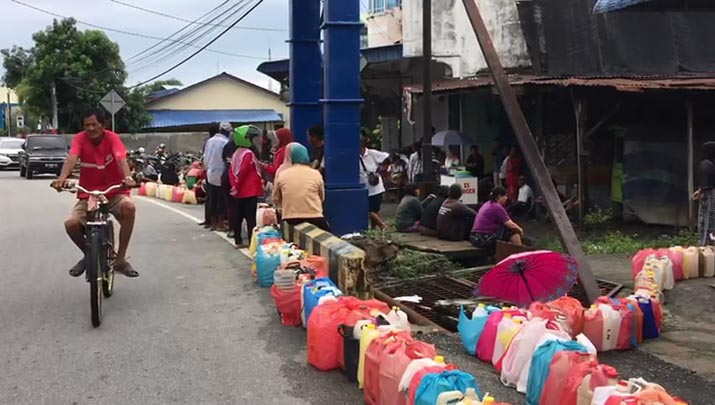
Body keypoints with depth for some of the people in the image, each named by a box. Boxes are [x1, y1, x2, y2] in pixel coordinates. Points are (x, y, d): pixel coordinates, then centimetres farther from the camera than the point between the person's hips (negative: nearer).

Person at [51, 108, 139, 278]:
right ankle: (89, 255, 10)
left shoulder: (112, 138, -11)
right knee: (71, 224, -24)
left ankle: (120, 259, -18)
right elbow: (71, 158, -26)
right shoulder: (80, 139, -8)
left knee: (128, 207, -35)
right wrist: (62, 178, -48)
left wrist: (127, 177, -51)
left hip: (114, 192, -1)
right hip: (88, 195, 2)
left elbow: (121, 159, -30)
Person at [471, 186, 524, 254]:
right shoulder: (497, 207, -14)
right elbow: (511, 225, -13)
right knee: (514, 233, -5)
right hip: (484, 239, -10)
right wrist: (520, 230, 6)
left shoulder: (488, 204, 14)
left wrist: (518, 228, 14)